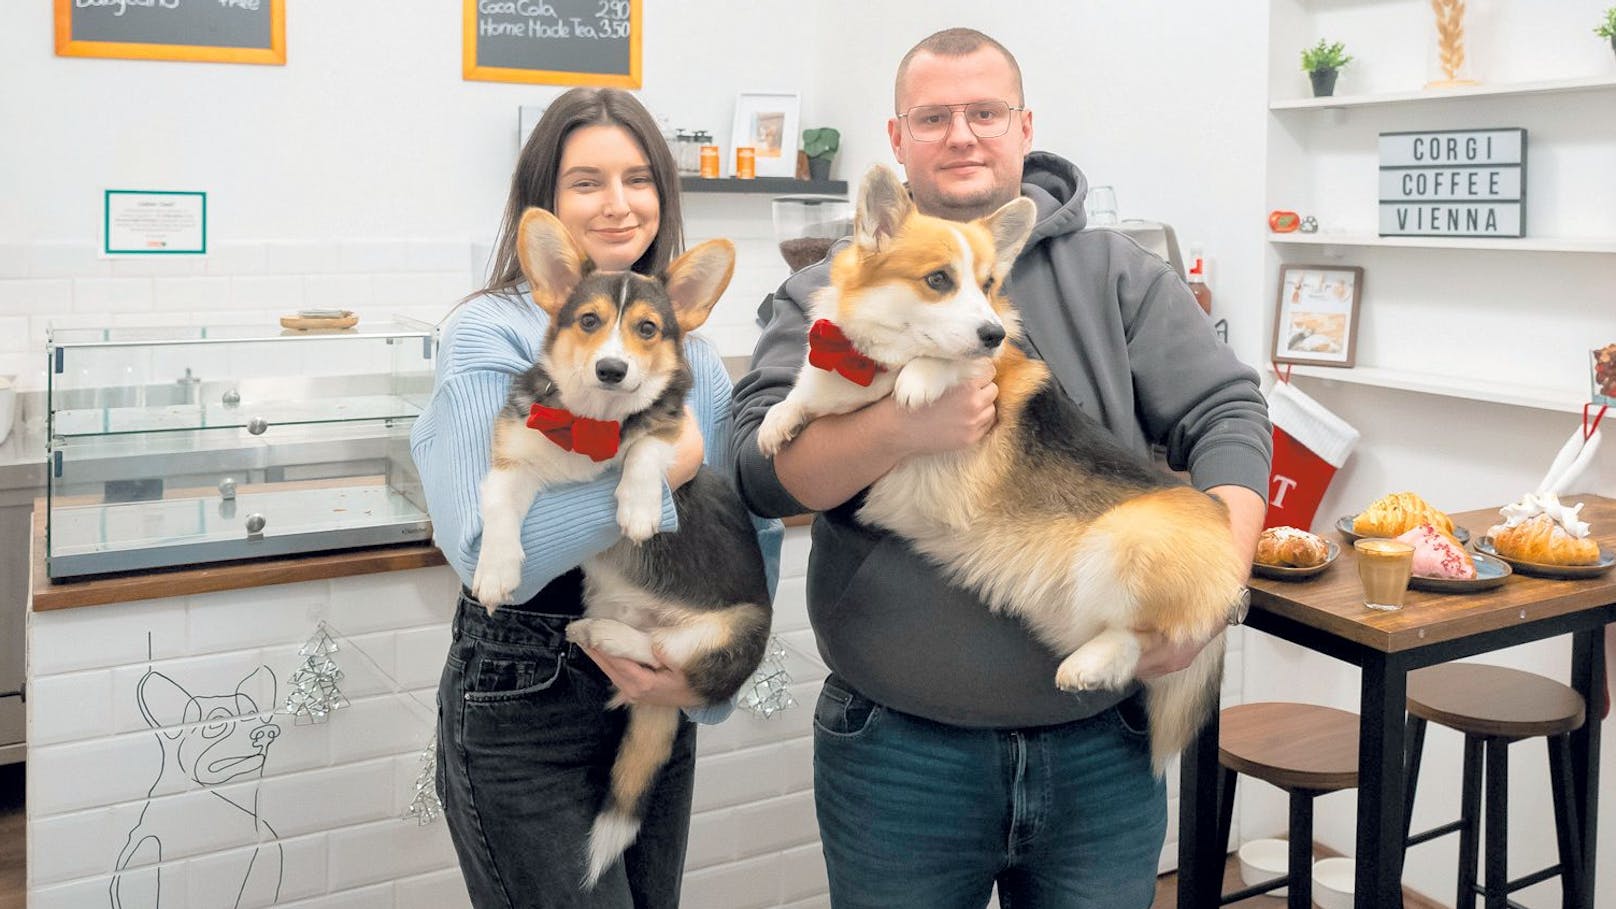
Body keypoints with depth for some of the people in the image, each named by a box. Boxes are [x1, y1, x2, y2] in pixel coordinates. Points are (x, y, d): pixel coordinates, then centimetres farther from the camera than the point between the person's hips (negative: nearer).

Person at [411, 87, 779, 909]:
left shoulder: (692, 348, 6)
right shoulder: (490, 336, -11)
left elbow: (752, 537, 4)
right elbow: (490, 556, -23)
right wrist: (660, 467, -22)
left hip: (662, 707, 6)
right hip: (525, 709, -5)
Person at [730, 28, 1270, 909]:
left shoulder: (1119, 275, 5)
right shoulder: (828, 294, 2)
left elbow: (1226, 420, -2)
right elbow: (760, 468, -8)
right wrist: (896, 430, -25)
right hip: (897, 754, -1)